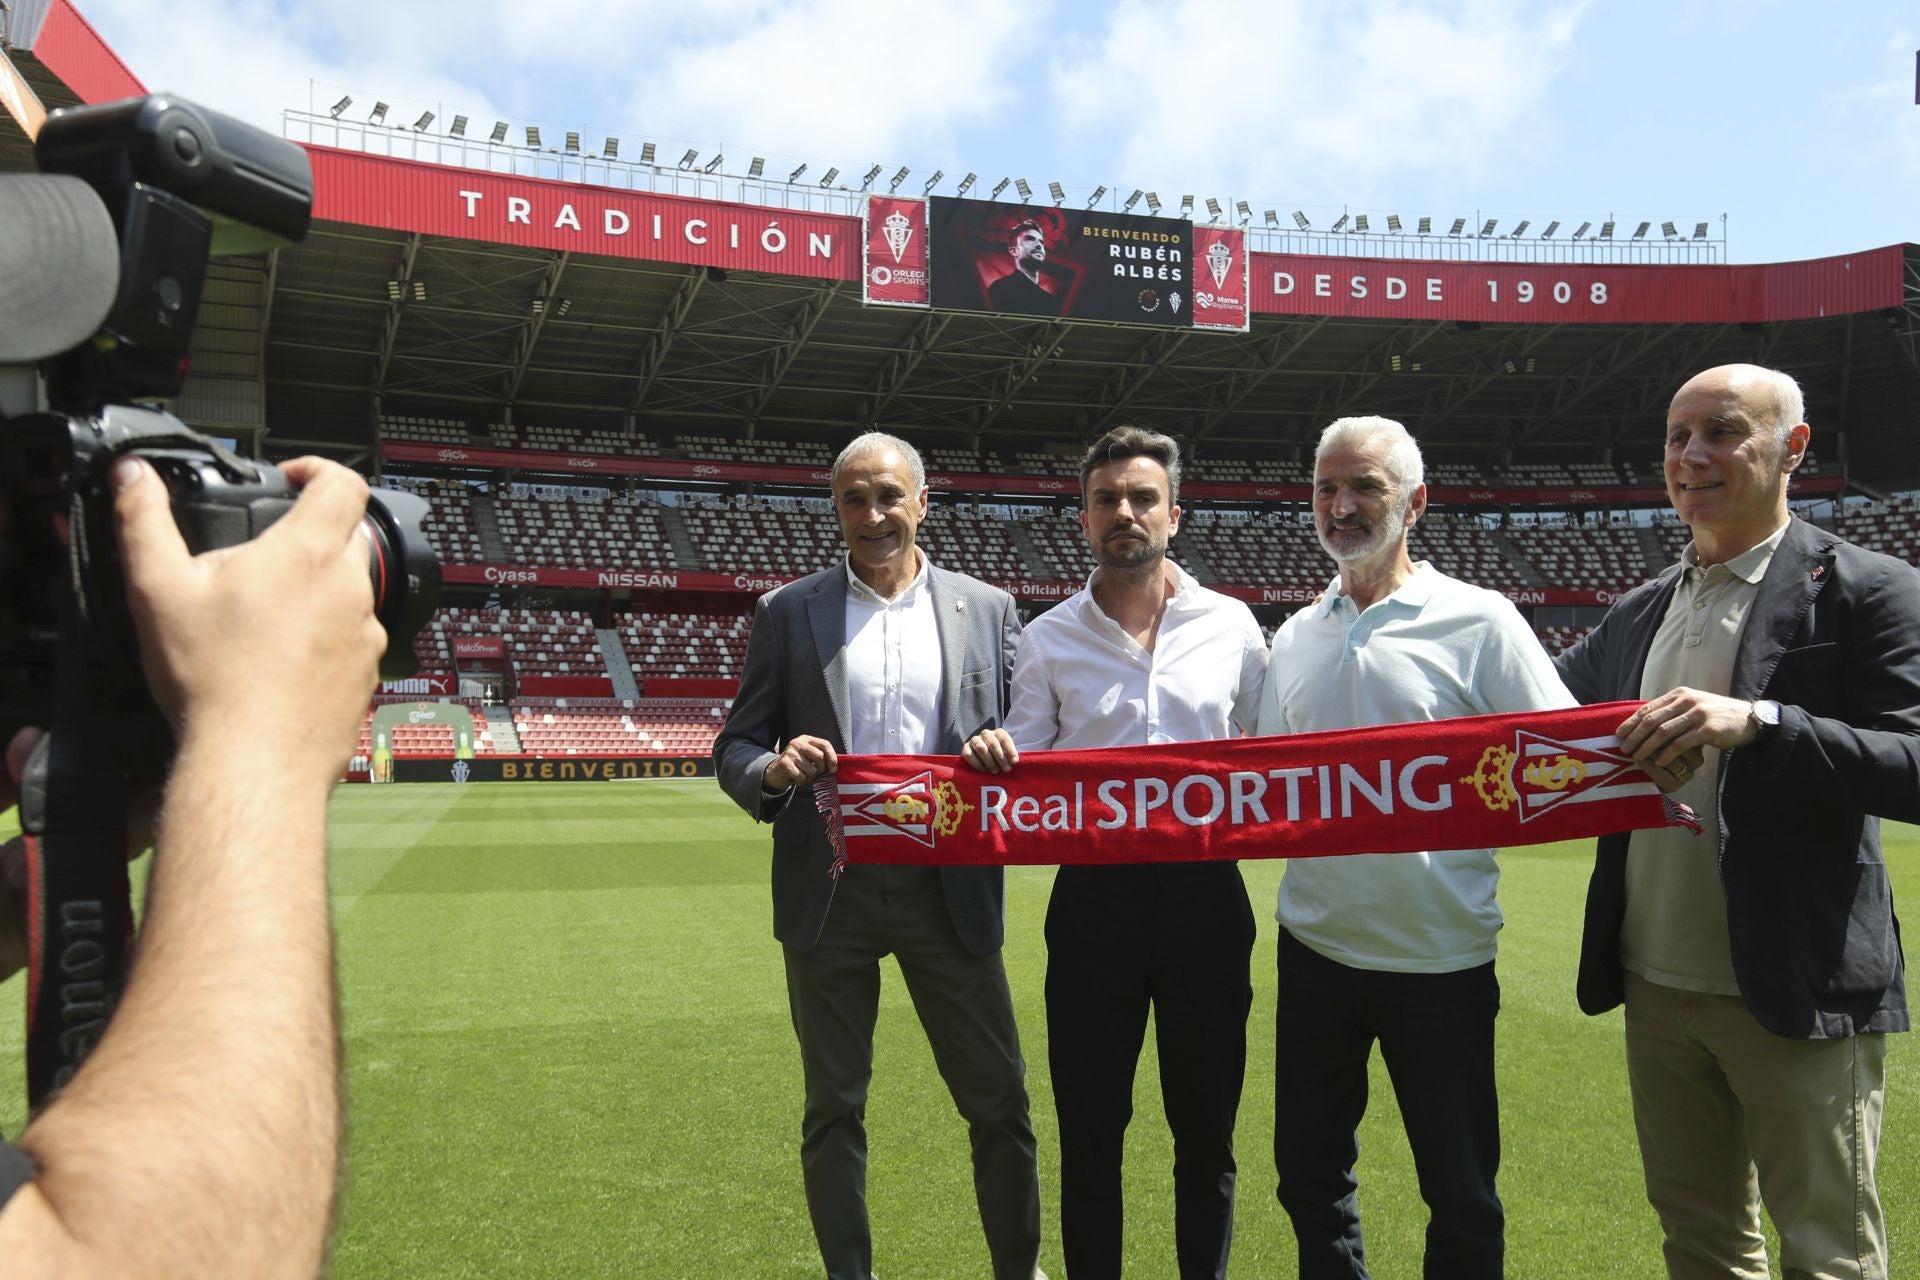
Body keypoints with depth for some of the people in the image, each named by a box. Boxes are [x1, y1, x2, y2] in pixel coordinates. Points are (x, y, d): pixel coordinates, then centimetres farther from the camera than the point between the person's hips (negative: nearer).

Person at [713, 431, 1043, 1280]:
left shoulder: (986, 609, 5)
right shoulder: (787, 613, 3)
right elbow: (734, 748, 2)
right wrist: (774, 770, -20)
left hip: (948, 889, 1)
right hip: (829, 893, 0)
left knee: (1000, 1099, 8)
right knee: (834, 1108, 11)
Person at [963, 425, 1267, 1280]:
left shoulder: (1232, 626, 3)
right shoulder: (1048, 640, 3)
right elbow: (1019, 777, 4)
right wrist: (989, 755, -16)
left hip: (1206, 895, 1)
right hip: (1093, 898, 0)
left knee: (1206, 1127, 14)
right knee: (1089, 1131, 9)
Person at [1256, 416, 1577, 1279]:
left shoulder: (1478, 623, -6)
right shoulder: (1294, 638, 9)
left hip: (1441, 955, -4)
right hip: (1316, 943, 4)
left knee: (1461, 1191, 11)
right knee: (1309, 1173, 16)